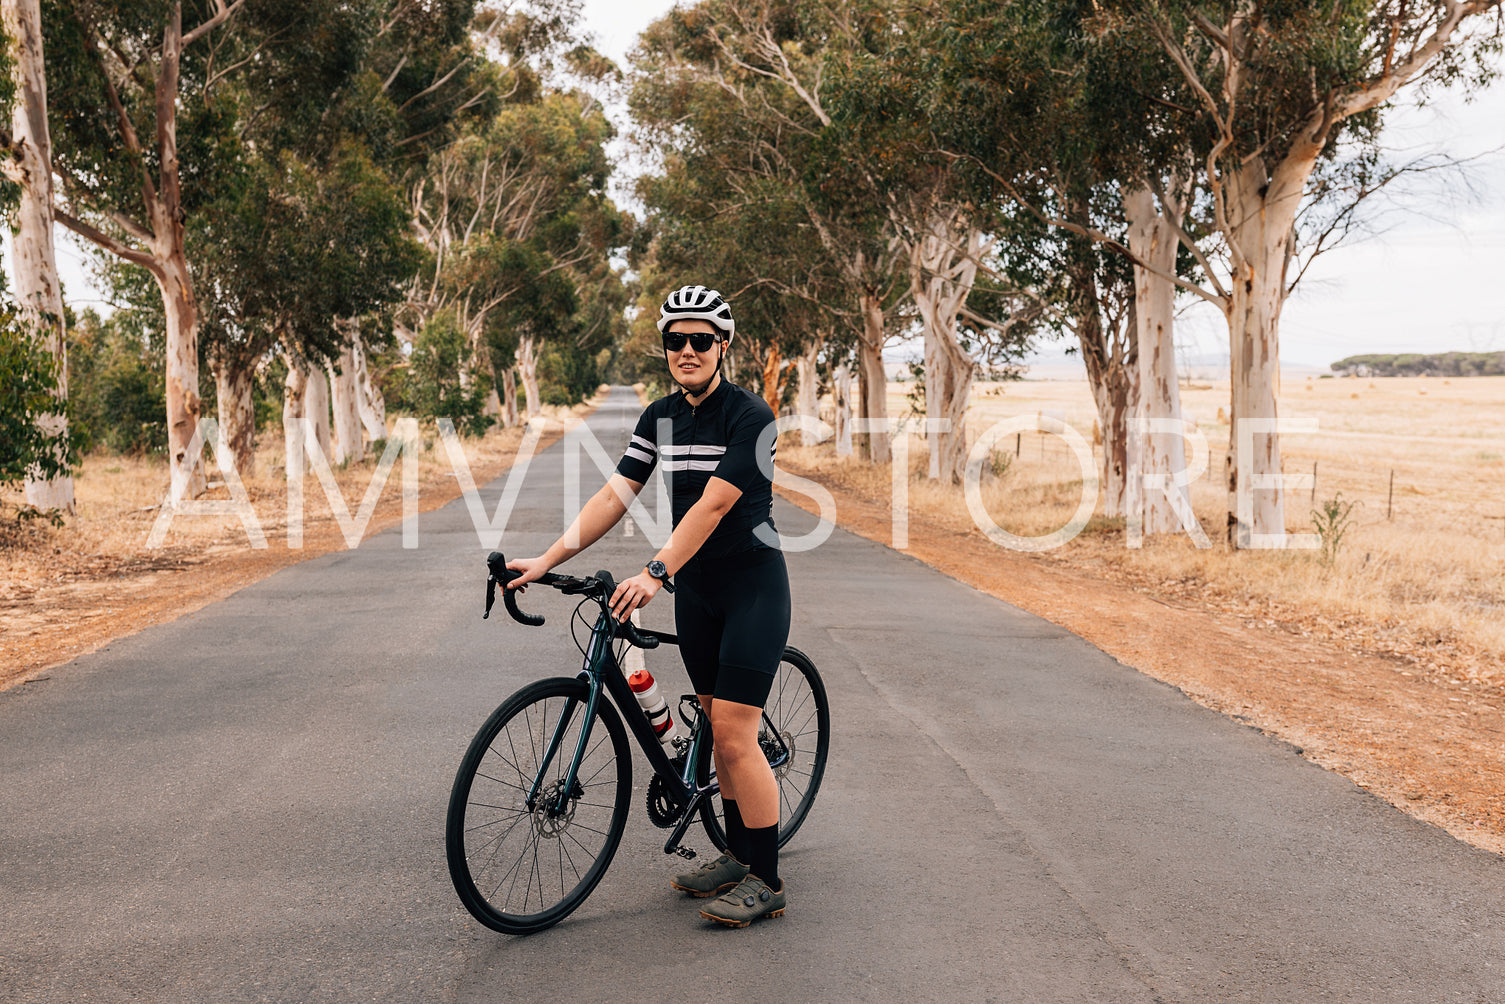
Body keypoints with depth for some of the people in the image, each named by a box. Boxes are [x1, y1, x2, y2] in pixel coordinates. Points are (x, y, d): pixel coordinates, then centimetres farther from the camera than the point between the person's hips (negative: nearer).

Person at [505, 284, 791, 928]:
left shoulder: (749, 415, -16)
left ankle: (766, 881, 2)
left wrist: (655, 573, -34)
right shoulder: (659, 417, 5)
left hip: (753, 586, -7)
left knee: (734, 735, -9)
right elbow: (615, 495, -1)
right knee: (719, 729, 13)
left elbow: (713, 505, -25)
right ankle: (739, 855, 27)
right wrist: (546, 560, -10)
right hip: (695, 589, 7)